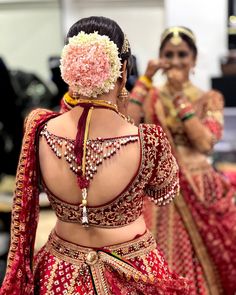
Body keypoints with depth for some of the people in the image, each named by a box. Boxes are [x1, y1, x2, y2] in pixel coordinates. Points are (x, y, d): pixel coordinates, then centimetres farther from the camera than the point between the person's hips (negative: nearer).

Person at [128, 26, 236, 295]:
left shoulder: (210, 99, 1)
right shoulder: (150, 97, 5)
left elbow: (205, 143, -15)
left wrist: (180, 97, -15)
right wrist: (146, 78, -12)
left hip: (198, 191, 0)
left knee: (200, 264, 7)